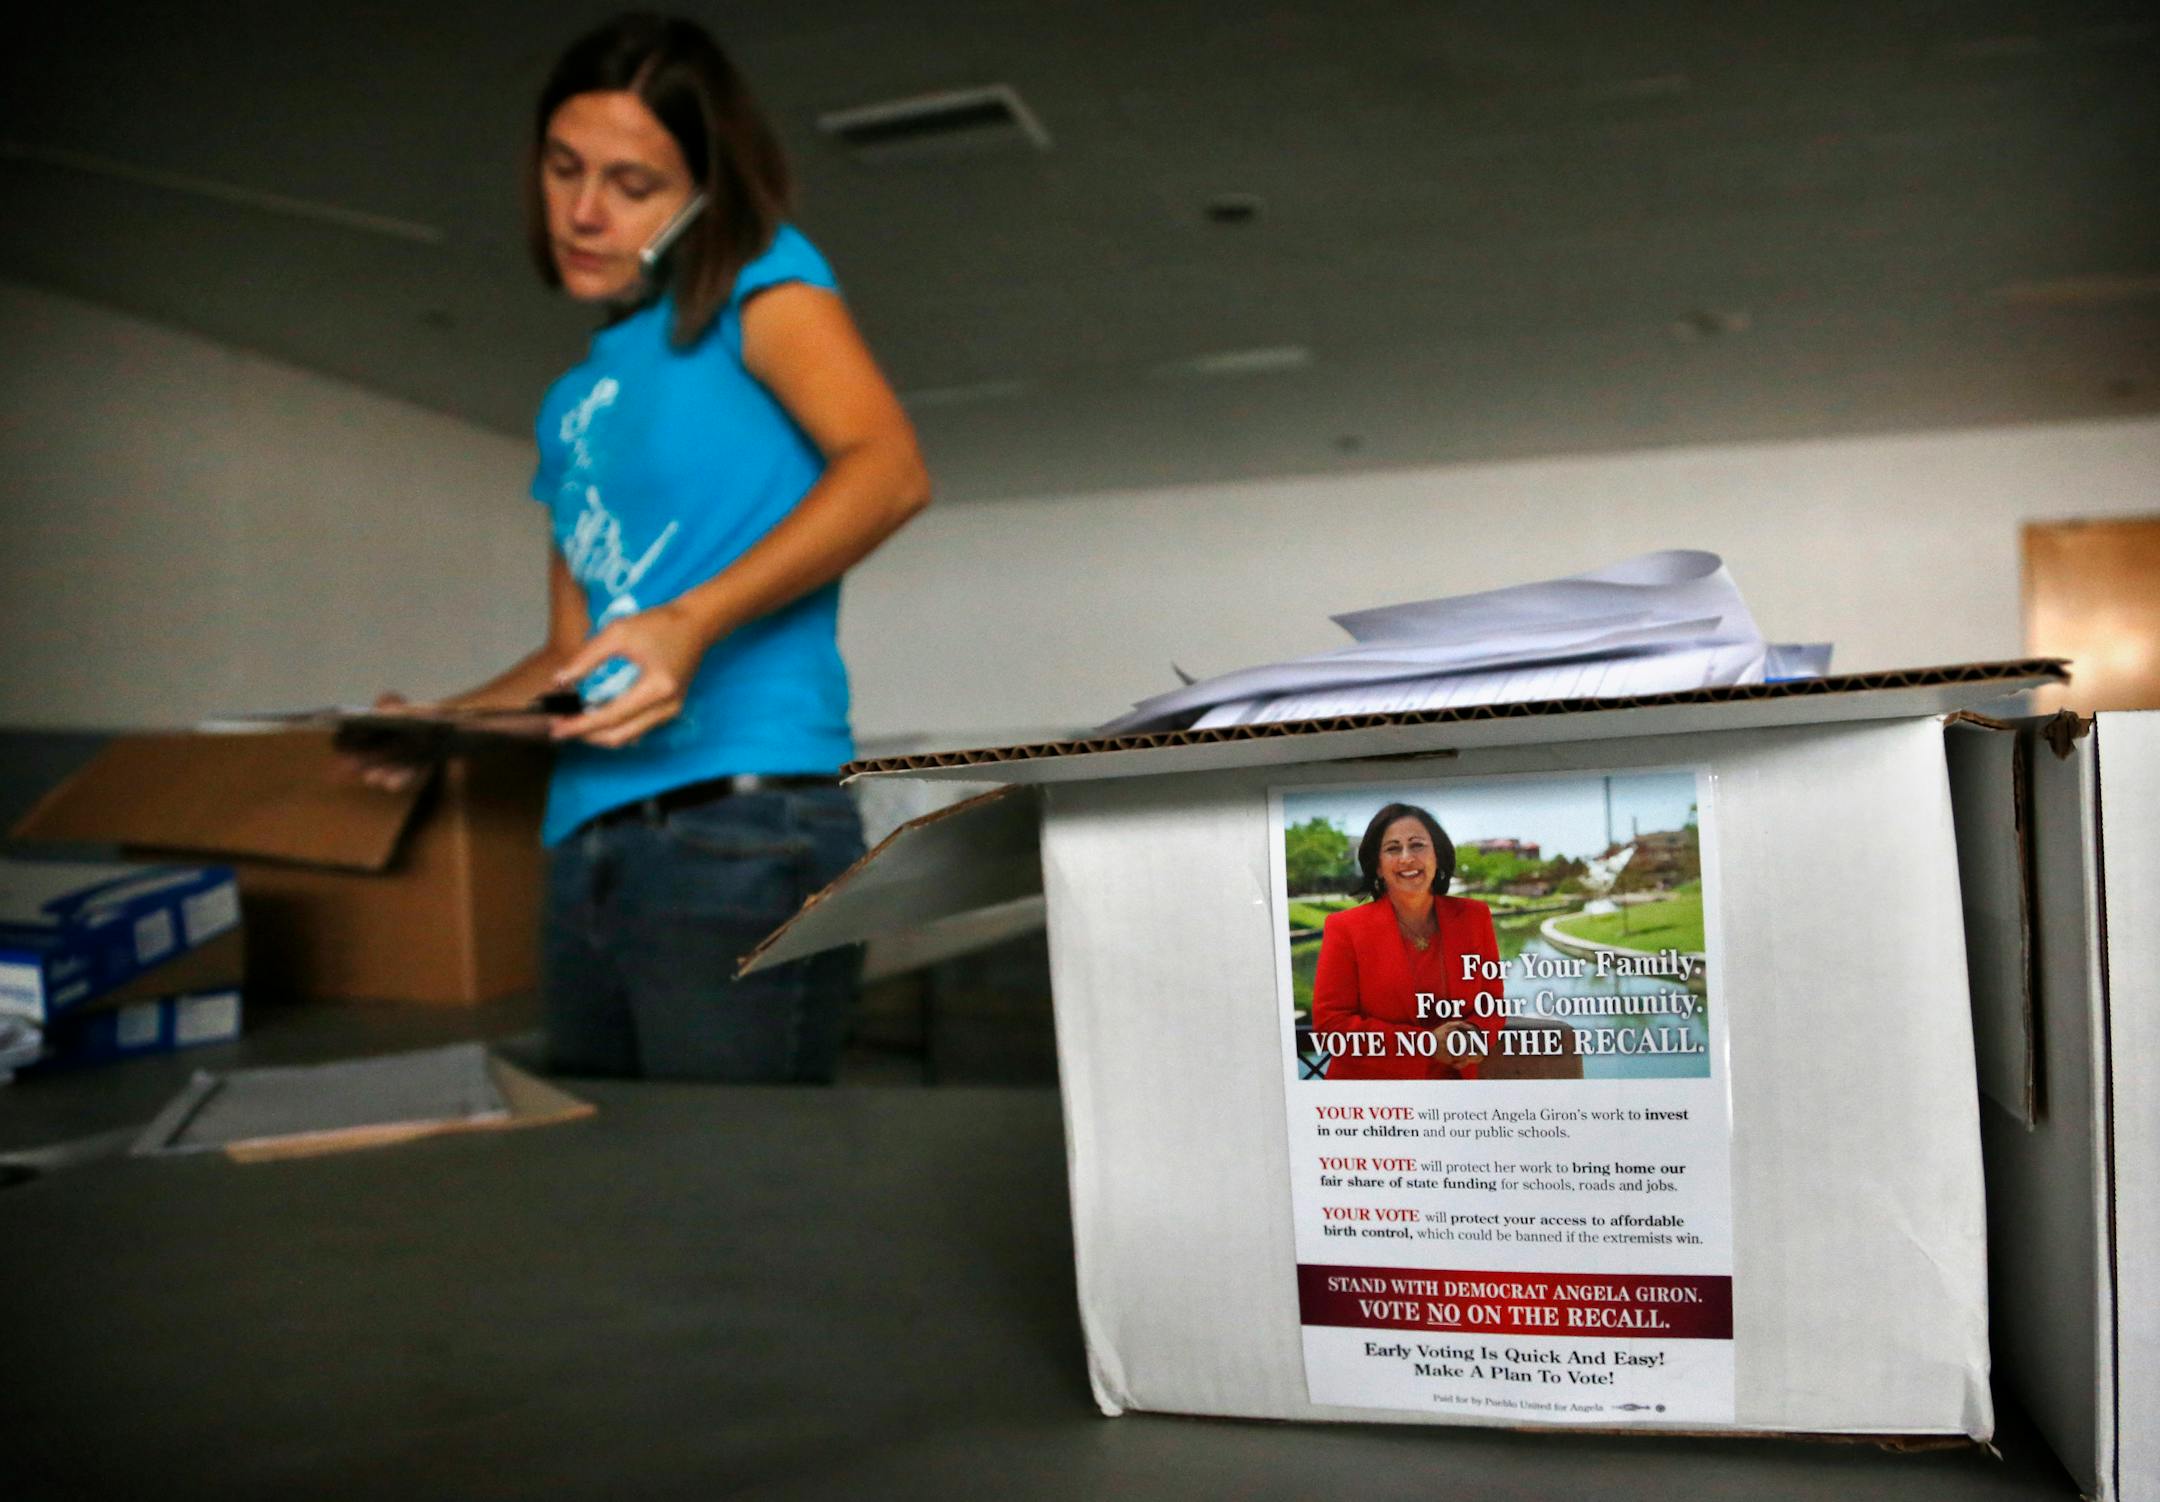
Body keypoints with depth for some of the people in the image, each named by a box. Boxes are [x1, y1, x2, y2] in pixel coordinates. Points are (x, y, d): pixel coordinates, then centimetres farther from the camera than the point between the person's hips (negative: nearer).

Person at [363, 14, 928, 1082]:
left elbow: (890, 469, -15)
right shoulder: (572, 404, 22)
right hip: (582, 847, 7)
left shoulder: (756, 275, 4)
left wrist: (692, 620, -26)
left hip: (742, 832, -7)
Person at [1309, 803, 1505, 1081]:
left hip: (1455, 1079, 3)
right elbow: (1330, 1023, -15)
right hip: (1369, 1079, -3)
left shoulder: (1474, 918, -4)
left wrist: (1475, 1035, -18)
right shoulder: (1344, 928, -13)